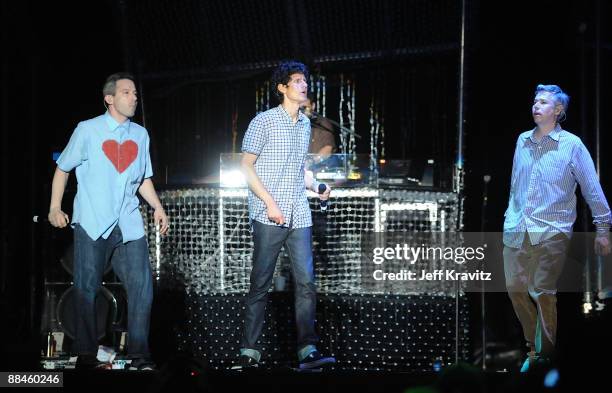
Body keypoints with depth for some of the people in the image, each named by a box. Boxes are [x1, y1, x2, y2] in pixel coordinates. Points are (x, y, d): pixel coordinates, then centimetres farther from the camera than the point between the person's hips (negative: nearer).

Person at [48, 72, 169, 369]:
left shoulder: (140, 134, 13)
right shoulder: (87, 130, 2)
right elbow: (62, 169, 6)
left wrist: (157, 208, 6)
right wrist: (55, 208, -2)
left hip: (129, 225, 4)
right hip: (92, 223, -3)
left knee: (142, 286, -2)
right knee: (87, 288, -2)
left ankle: (139, 353, 8)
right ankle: (85, 354, 9)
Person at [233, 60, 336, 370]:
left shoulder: (305, 124, 15)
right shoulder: (264, 121, -3)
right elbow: (246, 166, -5)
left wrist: (315, 186, 6)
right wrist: (270, 202, -13)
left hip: (299, 216, 5)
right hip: (268, 216, -5)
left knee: (306, 282, -3)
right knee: (260, 284, -2)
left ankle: (308, 351, -5)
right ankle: (249, 352, 3)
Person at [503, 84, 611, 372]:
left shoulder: (571, 145, -3)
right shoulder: (523, 141, 11)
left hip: (552, 232, -5)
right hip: (517, 230, 5)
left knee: (543, 293, -10)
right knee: (515, 288, 4)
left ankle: (546, 353, 5)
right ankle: (534, 346, 22)